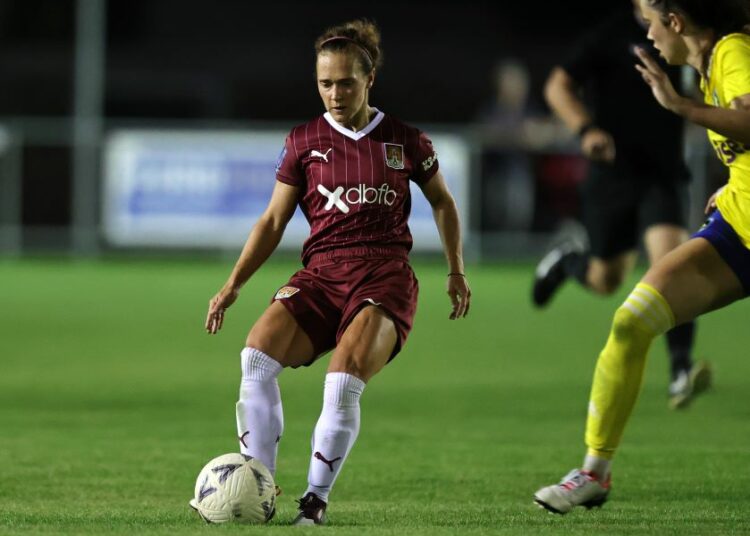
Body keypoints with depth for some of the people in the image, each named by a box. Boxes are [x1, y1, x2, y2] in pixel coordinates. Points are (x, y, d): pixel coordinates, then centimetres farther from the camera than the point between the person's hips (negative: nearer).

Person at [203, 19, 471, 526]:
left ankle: (317, 497, -16)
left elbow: (443, 203, 23)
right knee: (258, 352, -26)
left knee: (345, 380, -30)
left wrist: (457, 272, 20)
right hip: (321, 274, 2)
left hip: (386, 278, -2)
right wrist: (233, 285, 2)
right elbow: (273, 221, 12)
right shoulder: (304, 141, 9)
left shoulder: (406, 141, 7)